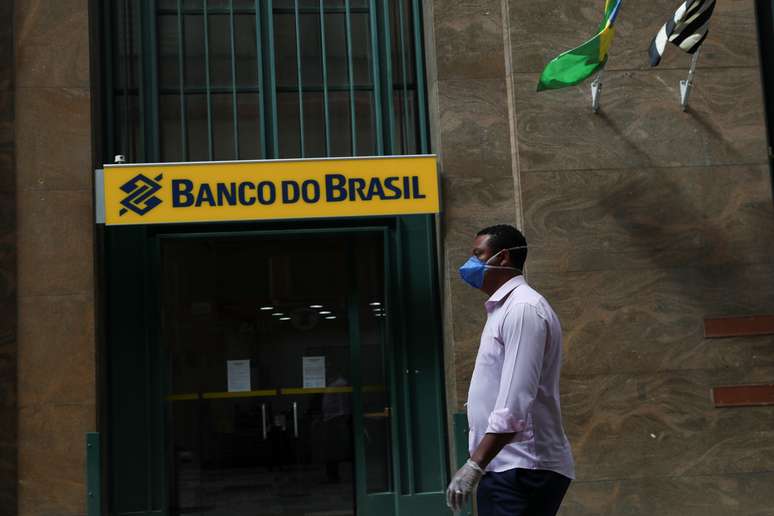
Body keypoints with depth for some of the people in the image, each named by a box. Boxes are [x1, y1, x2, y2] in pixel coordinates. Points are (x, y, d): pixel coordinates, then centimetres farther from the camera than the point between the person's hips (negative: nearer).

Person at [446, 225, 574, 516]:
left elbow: (516, 401, -23)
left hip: (522, 470, -10)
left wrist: (474, 465, -25)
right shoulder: (504, 308, 19)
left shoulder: (523, 308, -13)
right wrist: (480, 463, 18)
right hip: (505, 467, 10)